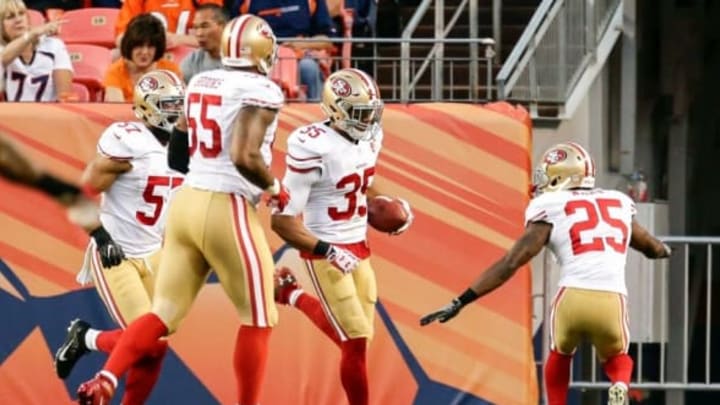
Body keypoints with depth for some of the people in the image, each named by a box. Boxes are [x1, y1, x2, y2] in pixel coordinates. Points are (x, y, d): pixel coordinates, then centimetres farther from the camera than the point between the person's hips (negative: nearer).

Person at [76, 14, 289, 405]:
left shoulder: (199, 83, 11)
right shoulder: (262, 91, -11)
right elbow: (245, 157, -22)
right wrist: (275, 189, -6)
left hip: (186, 202, 7)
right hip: (227, 210, -7)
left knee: (165, 313, 8)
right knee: (257, 321, 7)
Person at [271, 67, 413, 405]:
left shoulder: (370, 137, 1)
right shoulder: (312, 148, -23)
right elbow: (281, 221, -21)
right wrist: (328, 252, -29)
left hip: (359, 250, 8)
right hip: (325, 254, -8)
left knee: (354, 338, 14)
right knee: (356, 342, -11)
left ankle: (292, 294, 36)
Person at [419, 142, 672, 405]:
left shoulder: (550, 208, 9)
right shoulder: (619, 203, 22)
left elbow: (512, 262, 3)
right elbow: (652, 248, 40)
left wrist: (461, 302, 5)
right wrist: (663, 250, 66)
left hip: (573, 298, -2)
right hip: (612, 302, 2)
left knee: (560, 356, 31)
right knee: (617, 360, 31)